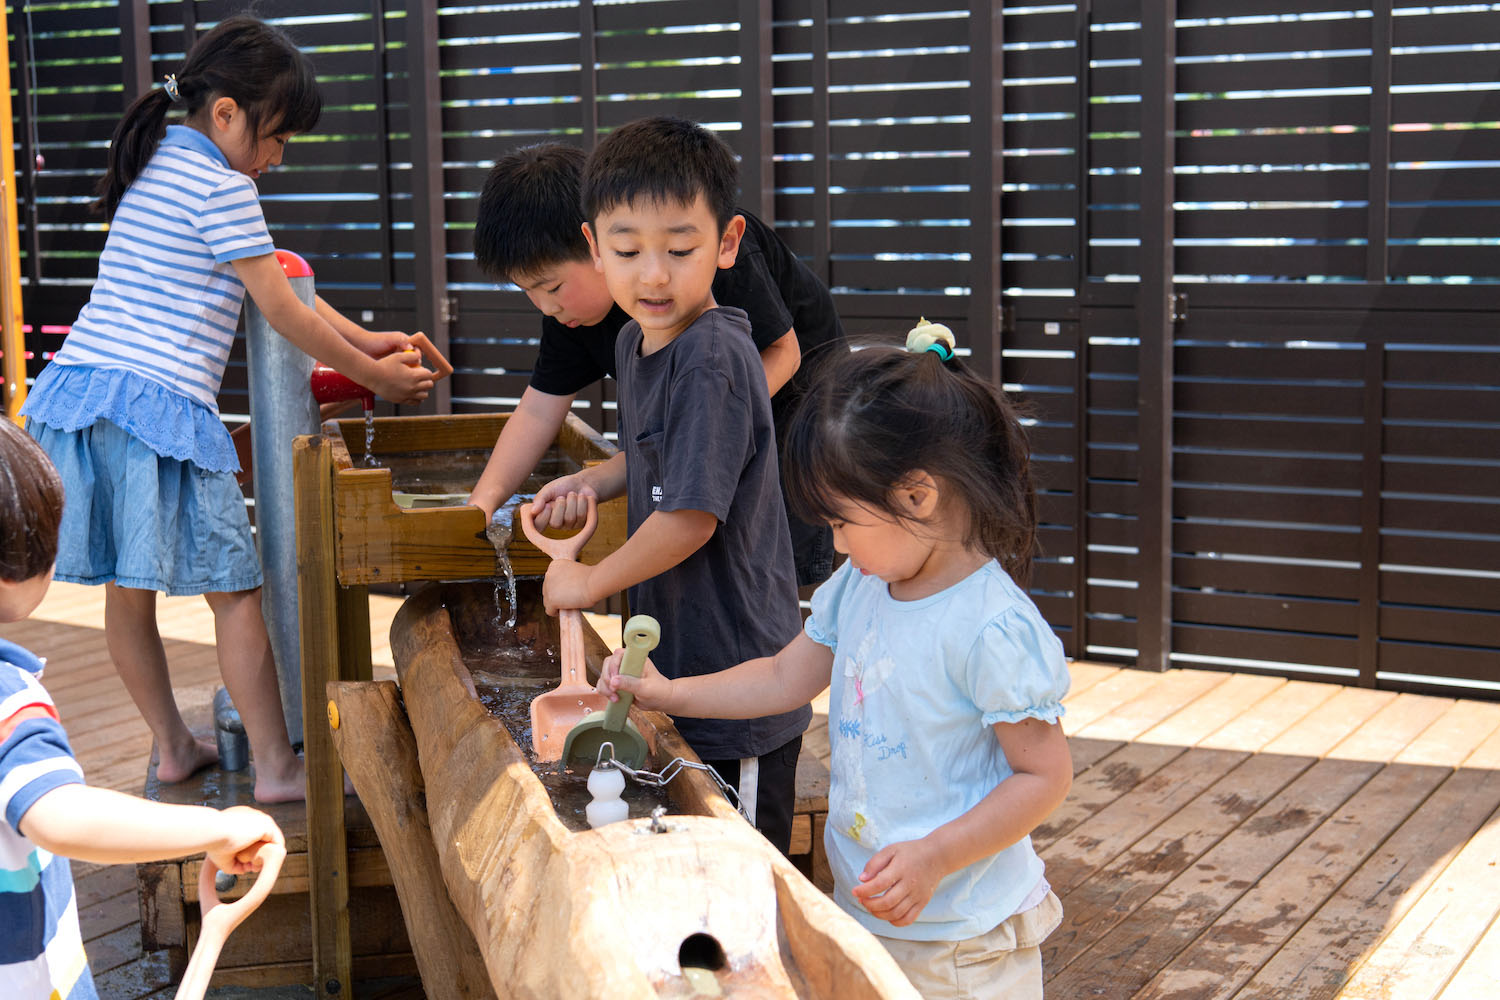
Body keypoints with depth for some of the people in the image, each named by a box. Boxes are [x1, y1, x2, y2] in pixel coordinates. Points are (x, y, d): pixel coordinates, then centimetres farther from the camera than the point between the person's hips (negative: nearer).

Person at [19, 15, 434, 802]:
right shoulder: (221, 186, -7)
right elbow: (281, 311, -3)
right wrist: (372, 376, 8)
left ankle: (172, 746, 29)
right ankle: (275, 768, 7)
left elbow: (275, 282, 24)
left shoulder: (156, 168, 22)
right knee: (235, 590, 0)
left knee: (127, 587, 15)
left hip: (80, 387, 9)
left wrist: (366, 340, 22)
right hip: (161, 405, -9)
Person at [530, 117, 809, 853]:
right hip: (674, 659, 9)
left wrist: (589, 583, -12)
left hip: (734, 677, -9)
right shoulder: (636, 341, 6)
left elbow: (693, 515, -26)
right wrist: (591, 483, 7)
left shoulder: (713, 360, -24)